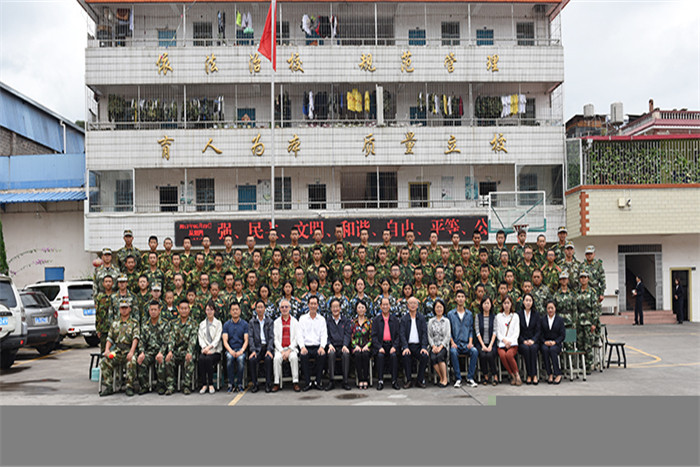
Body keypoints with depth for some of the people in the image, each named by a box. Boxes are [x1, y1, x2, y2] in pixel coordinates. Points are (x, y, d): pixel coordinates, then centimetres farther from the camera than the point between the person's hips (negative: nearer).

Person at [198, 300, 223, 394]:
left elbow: (217, 338, -3)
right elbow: (201, 338, 8)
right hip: (205, 350, 2)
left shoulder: (218, 323, 9)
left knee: (208, 358, -33)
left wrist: (209, 347, -19)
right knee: (201, 358, -31)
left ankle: (211, 384, -23)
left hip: (215, 350, -2)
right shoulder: (202, 324, 18)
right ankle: (203, 385, -27)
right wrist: (204, 348, -12)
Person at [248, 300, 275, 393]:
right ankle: (255, 384, -17)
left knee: (268, 359, -32)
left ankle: (268, 384, -22)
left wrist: (269, 350, -13)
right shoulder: (252, 322, 12)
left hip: (267, 347, -1)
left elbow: (271, 337, 3)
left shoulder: (269, 321, 11)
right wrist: (253, 350, -12)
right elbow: (251, 337, 3)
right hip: (257, 347, 1)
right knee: (252, 360, -30)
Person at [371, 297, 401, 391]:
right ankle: (380, 381, -26)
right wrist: (379, 347, -13)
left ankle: (394, 381, -24)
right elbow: (374, 336, 3)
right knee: (380, 356, -31)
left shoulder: (395, 319, 13)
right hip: (380, 345, 0)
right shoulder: (376, 320, 10)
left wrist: (394, 347, -10)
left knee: (394, 355, -30)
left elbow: (398, 335, 7)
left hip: (392, 345, 0)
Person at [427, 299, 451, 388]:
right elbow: (429, 335, 8)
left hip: (444, 345, -2)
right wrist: (433, 346, -8)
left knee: (440, 356, -33)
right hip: (434, 345, 2)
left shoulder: (446, 321, 8)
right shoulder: (431, 321, 14)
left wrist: (441, 347, -13)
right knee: (433, 358, -29)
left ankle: (445, 379, -22)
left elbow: (448, 336, 0)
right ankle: (441, 378, -14)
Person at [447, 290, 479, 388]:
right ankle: (458, 379, -26)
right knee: (453, 352, -35)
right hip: (455, 343, -2)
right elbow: (448, 331, 4)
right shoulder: (450, 314, 8)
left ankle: (470, 377, -20)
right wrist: (452, 342, -10)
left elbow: (471, 330, 12)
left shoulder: (469, 314, 14)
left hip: (466, 344, 2)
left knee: (474, 351, -31)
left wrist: (470, 342, -4)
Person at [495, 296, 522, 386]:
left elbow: (517, 332, 8)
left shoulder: (515, 316, 16)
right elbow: (497, 332, 10)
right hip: (501, 343, 1)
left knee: (509, 354, -34)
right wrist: (504, 340, -8)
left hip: (512, 343, -1)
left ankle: (517, 374, -18)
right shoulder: (498, 316, 17)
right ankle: (512, 375, -19)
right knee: (502, 355, -33)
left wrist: (509, 341, -8)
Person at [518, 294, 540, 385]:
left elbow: (537, 331, 4)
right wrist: (524, 341, -13)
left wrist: (532, 340, -13)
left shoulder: (536, 315, 11)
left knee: (533, 348, -33)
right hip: (522, 342, -1)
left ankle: (534, 375, -33)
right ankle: (530, 375, -29)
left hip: (533, 341, 1)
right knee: (526, 349, -34)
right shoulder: (518, 314, 6)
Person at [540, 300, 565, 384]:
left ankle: (558, 374, -29)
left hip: (556, 343, -1)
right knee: (544, 349, -34)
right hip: (546, 343, 2)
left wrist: (555, 342, -14)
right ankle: (549, 374, -31)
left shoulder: (560, 319, 9)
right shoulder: (542, 320, 14)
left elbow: (562, 335, 2)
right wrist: (545, 341, -12)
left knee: (552, 349, -35)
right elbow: (540, 334, 9)